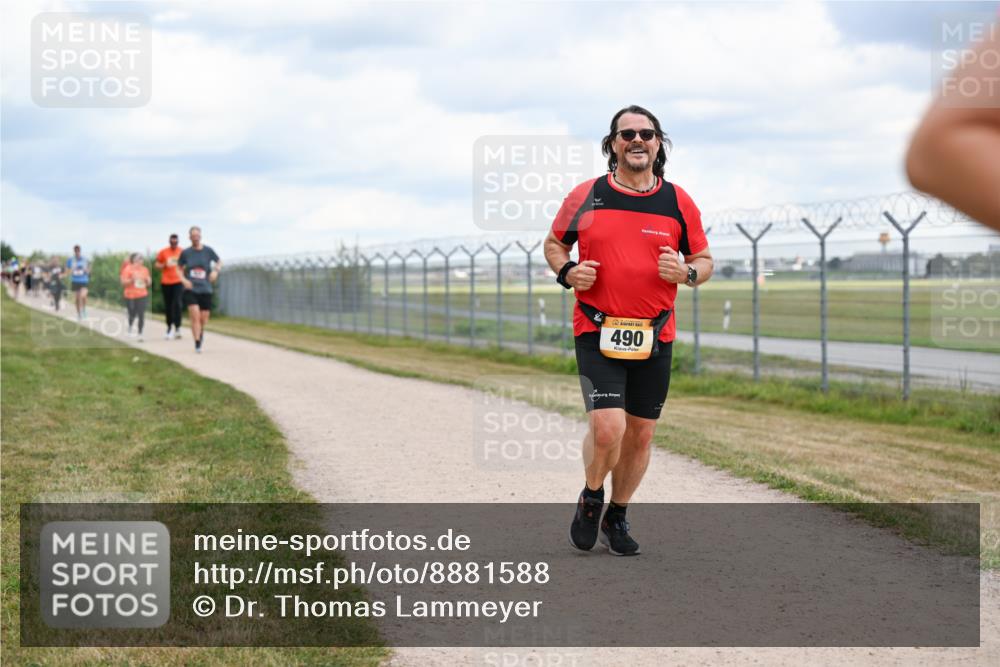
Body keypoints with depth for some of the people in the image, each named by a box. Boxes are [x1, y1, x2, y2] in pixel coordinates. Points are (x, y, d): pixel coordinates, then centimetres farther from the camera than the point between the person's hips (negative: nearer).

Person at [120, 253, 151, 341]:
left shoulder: (144, 270, 8)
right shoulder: (128, 269, -5)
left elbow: (148, 284, 15)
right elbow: (123, 283, -7)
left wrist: (147, 280, -7)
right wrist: (132, 280, -22)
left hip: (142, 296, 3)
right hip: (130, 296, -3)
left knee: (141, 315, -7)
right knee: (132, 315, 4)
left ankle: (140, 334, -1)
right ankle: (130, 326, 36)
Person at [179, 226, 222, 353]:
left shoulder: (208, 251, 0)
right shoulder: (186, 252, 1)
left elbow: (219, 262, 13)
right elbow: (180, 269, 11)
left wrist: (215, 271, -7)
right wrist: (183, 279, -8)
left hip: (205, 289, 1)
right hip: (191, 289, -1)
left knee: (204, 319, 5)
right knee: (195, 316, -17)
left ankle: (200, 333, 39)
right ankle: (197, 344, -13)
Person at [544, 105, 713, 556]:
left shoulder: (678, 202, 4)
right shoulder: (585, 196, 1)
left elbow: (704, 261, 13)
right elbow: (553, 243, 15)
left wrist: (686, 272, -10)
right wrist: (567, 273, -6)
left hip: (655, 337, 3)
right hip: (597, 332, -2)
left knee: (640, 434, 8)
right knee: (607, 427, -17)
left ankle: (617, 517, 29)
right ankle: (591, 497, 12)